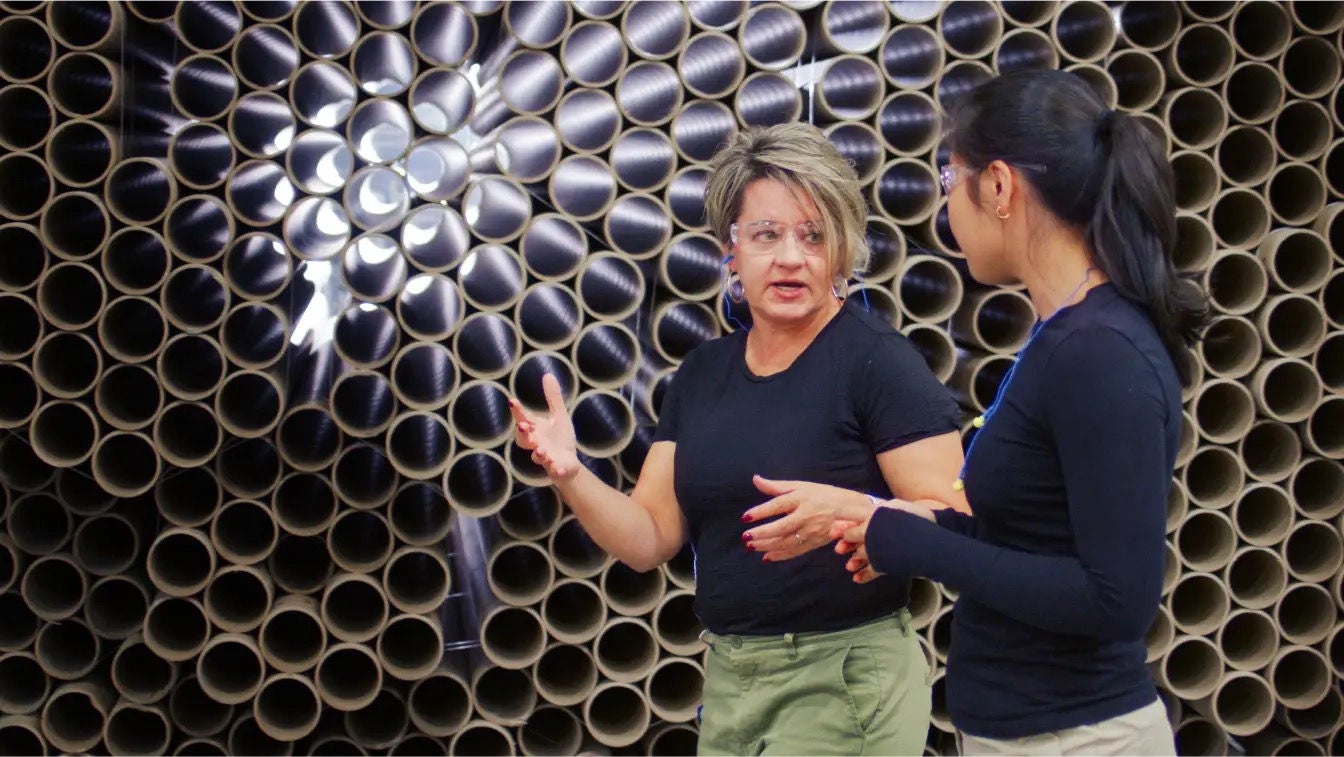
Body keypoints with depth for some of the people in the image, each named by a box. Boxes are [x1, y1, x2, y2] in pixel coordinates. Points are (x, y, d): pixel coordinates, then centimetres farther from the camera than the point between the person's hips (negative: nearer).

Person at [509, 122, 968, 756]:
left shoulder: (877, 358, -11)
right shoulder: (702, 373, 9)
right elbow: (650, 539, 7)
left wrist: (852, 515, -34)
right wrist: (571, 476, -10)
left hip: (844, 679, -6)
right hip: (728, 675, 6)